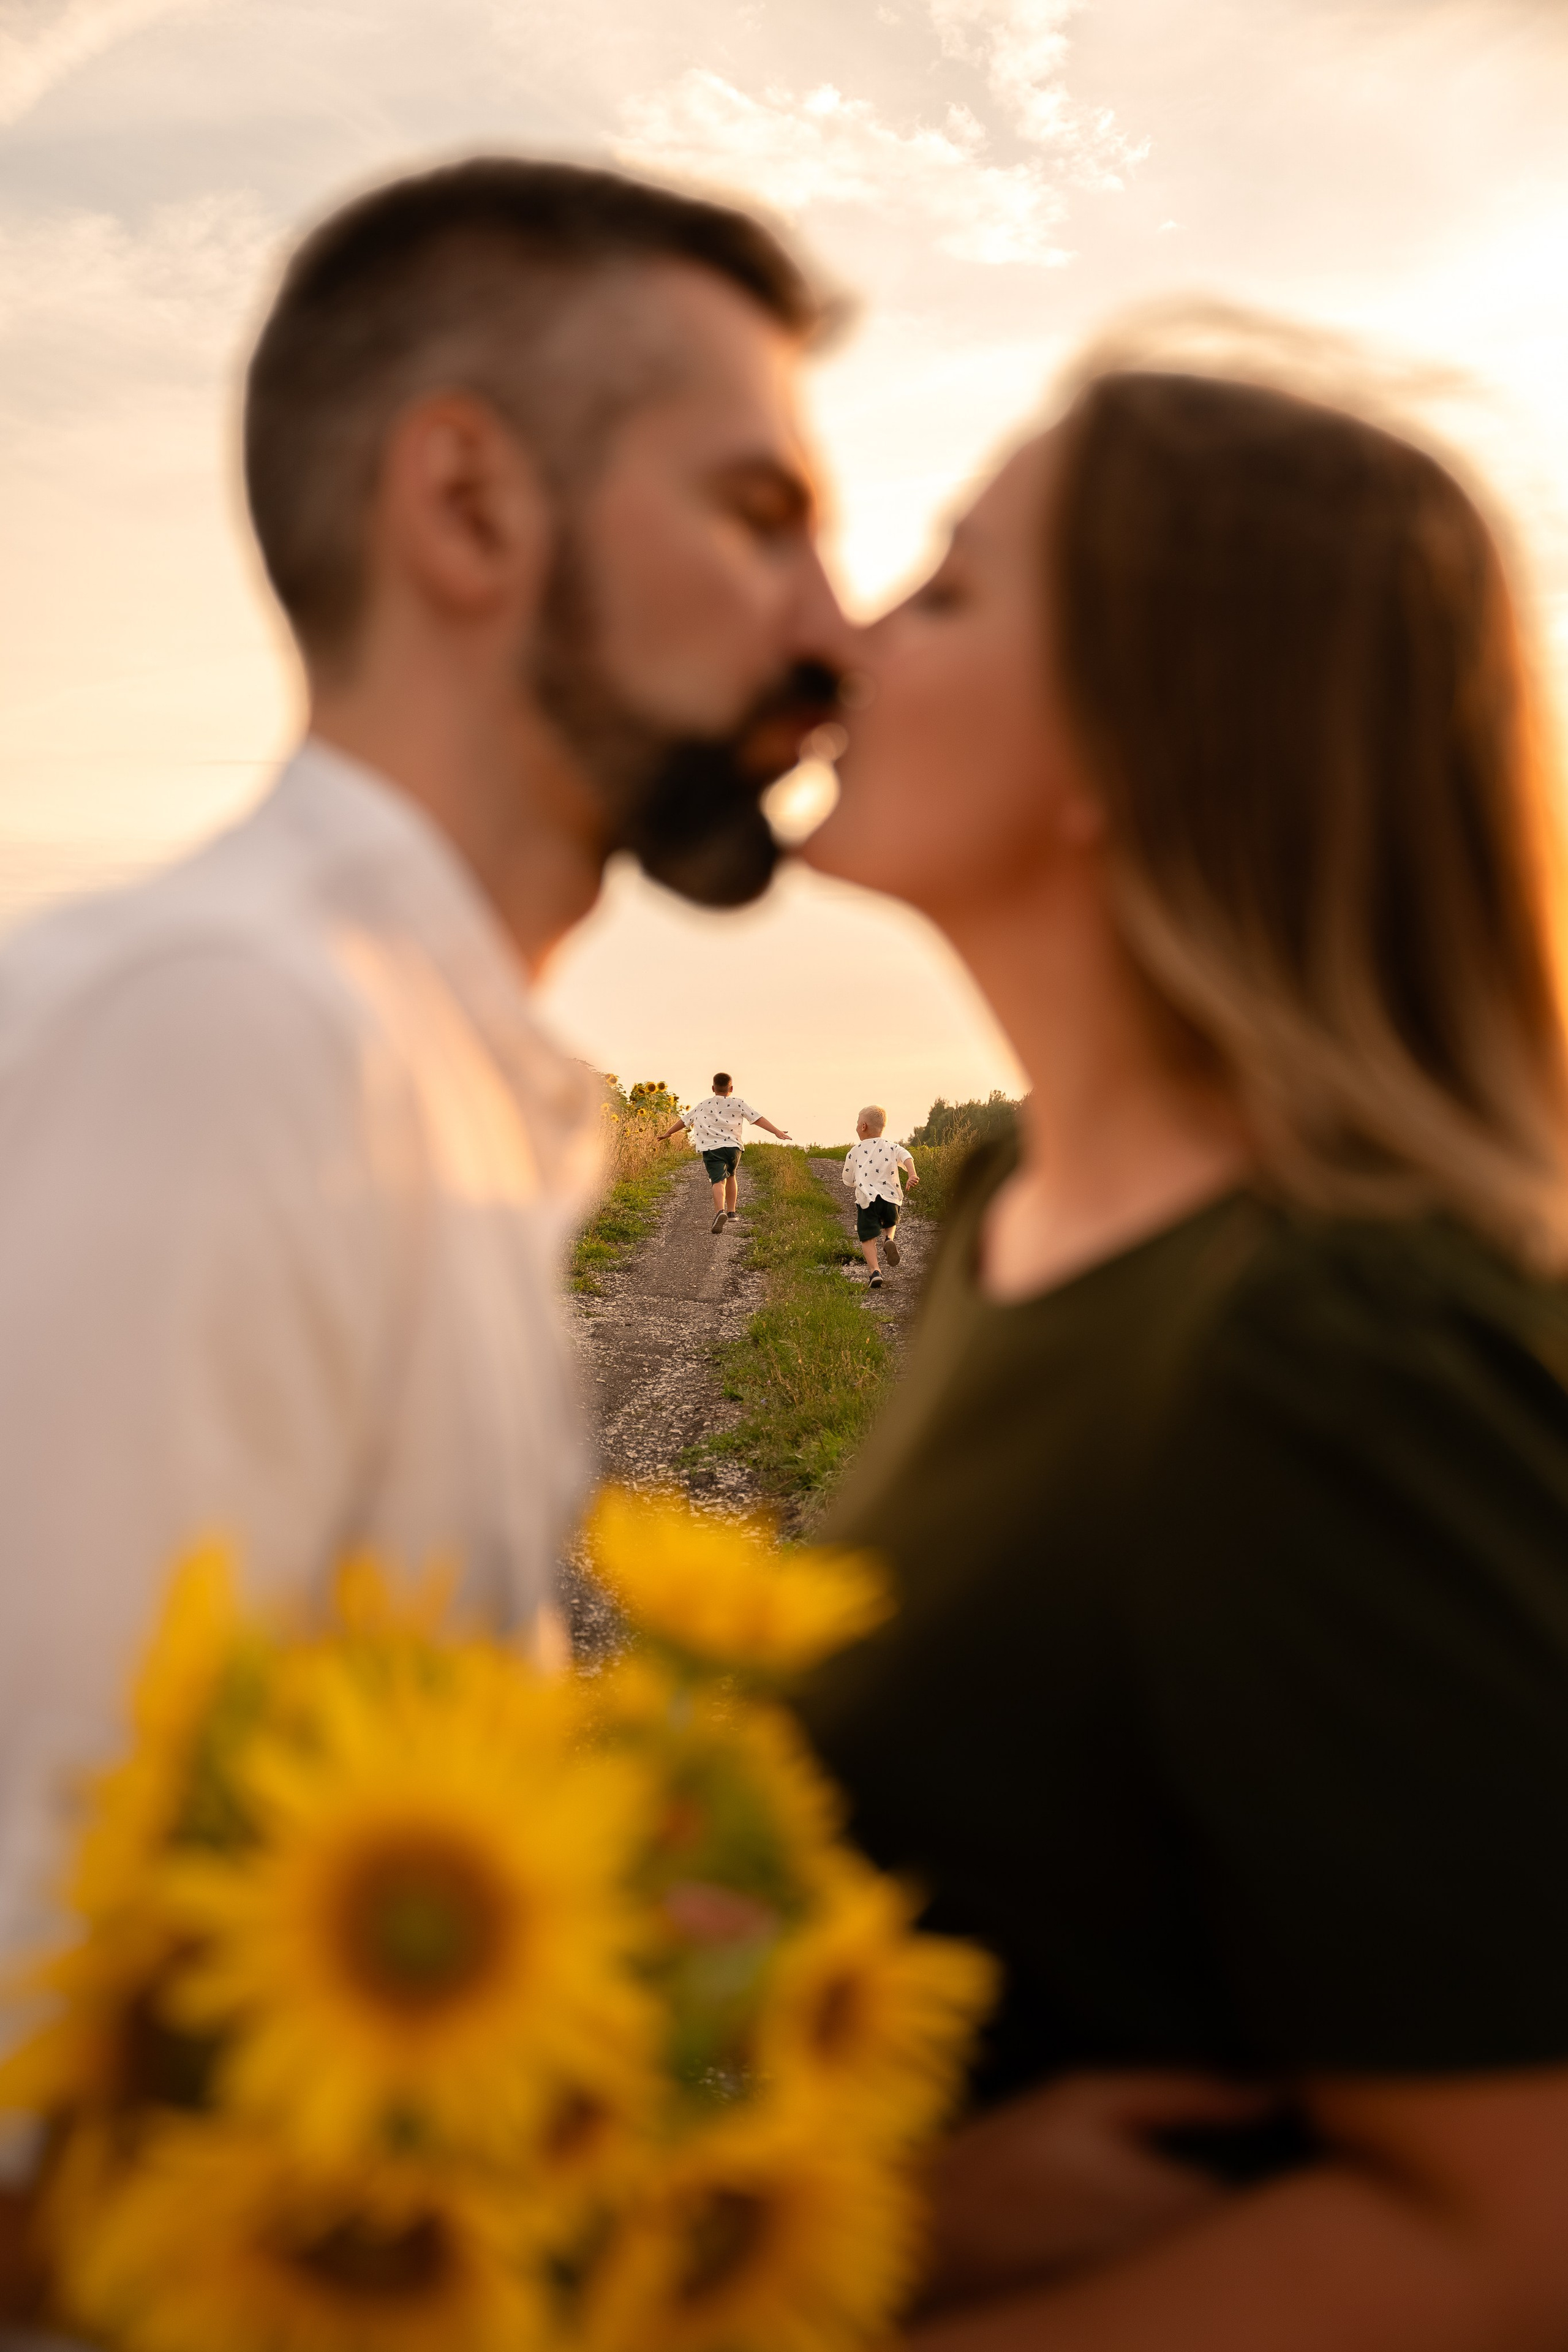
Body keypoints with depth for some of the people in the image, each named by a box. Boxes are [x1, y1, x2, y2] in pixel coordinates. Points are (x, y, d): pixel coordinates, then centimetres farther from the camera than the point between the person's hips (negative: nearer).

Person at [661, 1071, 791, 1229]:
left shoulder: (702, 1106, 17)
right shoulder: (738, 1104, 10)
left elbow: (684, 1120, 26)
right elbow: (758, 1119, 2)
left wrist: (668, 1133, 41)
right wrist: (777, 1132, 0)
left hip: (711, 1148, -1)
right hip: (733, 1147, 1)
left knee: (718, 1181, -15)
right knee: (730, 1176, 26)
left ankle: (720, 1211, -39)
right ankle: (731, 1212, 30)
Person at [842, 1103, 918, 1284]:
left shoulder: (854, 1152, 11)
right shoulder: (892, 1148, 13)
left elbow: (848, 1180, 18)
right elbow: (907, 1158, -8)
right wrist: (912, 1175, -23)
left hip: (867, 1199, -2)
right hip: (891, 1198, 2)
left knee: (867, 1238, 2)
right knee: (891, 1223, 31)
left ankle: (875, 1271, -16)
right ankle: (890, 1239, 0)